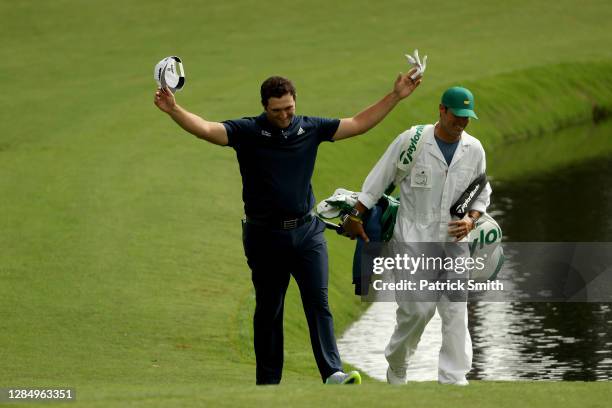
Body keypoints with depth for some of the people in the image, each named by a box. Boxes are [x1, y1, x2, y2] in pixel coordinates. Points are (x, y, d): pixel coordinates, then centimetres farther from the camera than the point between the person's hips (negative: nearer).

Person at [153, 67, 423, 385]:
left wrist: (395, 96, 8)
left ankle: (333, 373, -16)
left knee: (318, 300, -9)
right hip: (265, 236, -2)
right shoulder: (248, 131, -5)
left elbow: (358, 124, 12)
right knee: (268, 311, 7)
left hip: (307, 231, 2)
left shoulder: (310, 129, 5)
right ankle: (268, 382, 14)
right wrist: (174, 110, -35)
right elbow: (206, 129, -18)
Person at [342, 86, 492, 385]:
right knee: (418, 308, -9)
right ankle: (396, 365, 16)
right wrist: (355, 218, 2)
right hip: (413, 239, -4)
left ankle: (453, 379, -1)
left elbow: (482, 193, 16)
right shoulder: (411, 140, -9)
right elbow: (377, 181, -1)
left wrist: (471, 219, -3)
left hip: (454, 240, 4)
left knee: (456, 310, -4)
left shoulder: (474, 150, 3)